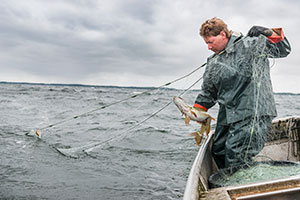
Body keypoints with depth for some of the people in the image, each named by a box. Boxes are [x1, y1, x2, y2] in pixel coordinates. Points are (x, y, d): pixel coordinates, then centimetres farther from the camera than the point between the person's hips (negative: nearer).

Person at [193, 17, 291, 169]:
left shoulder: (250, 45, 0)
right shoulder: (213, 63, 16)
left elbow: (283, 50, 9)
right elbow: (207, 91, 22)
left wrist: (268, 33, -5)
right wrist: (196, 111, 9)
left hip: (252, 115, -7)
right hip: (226, 116, 7)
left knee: (236, 154, -16)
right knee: (218, 152, 10)